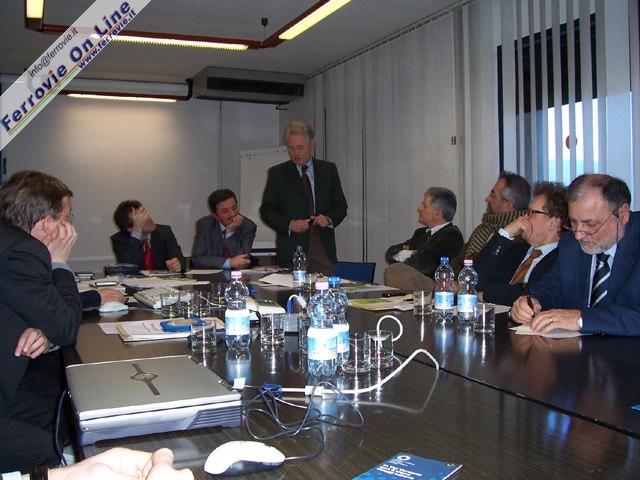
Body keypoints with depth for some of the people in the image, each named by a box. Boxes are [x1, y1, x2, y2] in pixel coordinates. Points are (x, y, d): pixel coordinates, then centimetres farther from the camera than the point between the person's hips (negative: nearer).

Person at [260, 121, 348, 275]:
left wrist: (329, 219, -10)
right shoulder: (277, 173, 6)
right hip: (291, 250, -1)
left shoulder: (329, 170, 11)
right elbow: (266, 211, 3)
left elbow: (340, 205, 11)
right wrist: (289, 224, -13)